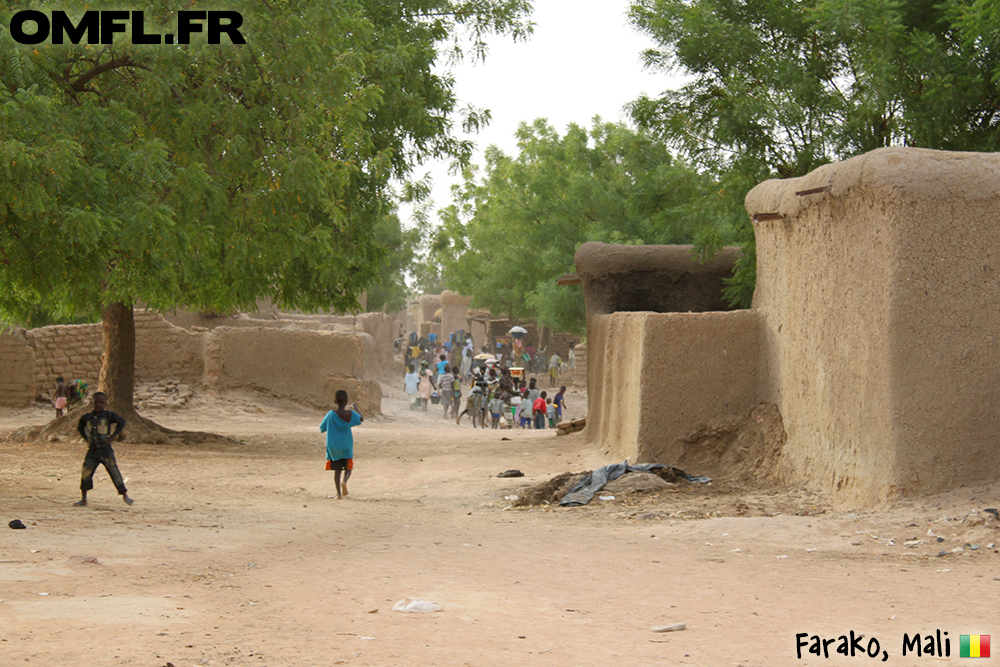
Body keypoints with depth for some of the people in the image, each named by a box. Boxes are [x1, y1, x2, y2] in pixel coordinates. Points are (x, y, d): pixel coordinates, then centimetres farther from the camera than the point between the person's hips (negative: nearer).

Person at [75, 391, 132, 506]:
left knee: (114, 472, -7)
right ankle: (83, 500, 18)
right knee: (86, 475, 5)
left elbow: (122, 422, 2)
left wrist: (113, 436, -3)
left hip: (106, 450, -4)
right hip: (92, 450, 4)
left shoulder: (108, 415, -4)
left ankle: (125, 496, 0)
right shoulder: (87, 417, 8)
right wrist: (86, 438, 12)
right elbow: (80, 427, 26)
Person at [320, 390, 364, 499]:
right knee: (348, 468, 13)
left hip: (333, 448, 0)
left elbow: (321, 429, -3)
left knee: (337, 470, 9)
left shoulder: (331, 414, -11)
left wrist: (323, 420, 16)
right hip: (347, 447, 0)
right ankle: (345, 481, -18)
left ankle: (339, 493, 3)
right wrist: (355, 408, 24)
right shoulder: (350, 414, -10)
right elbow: (361, 419, 9)